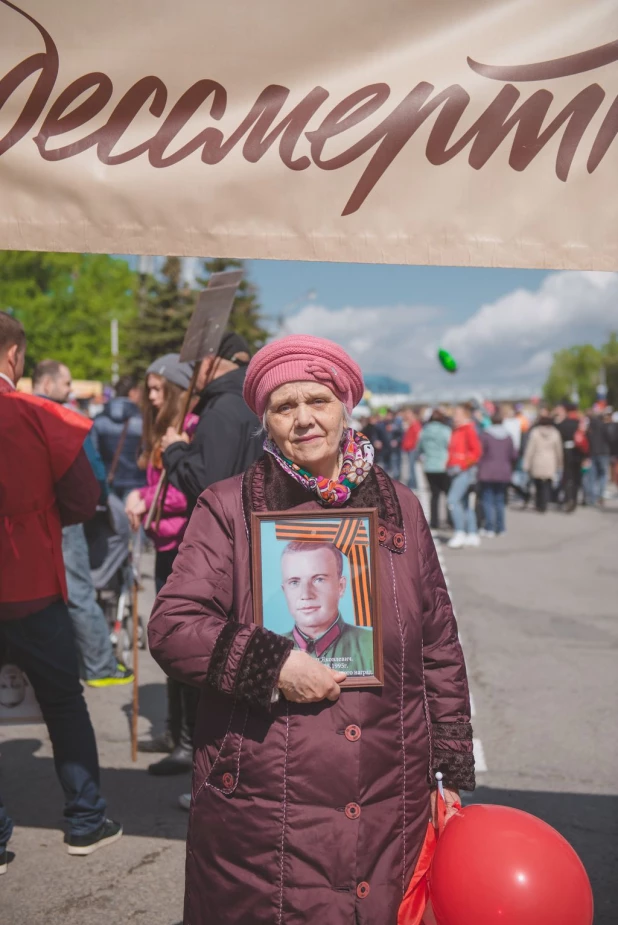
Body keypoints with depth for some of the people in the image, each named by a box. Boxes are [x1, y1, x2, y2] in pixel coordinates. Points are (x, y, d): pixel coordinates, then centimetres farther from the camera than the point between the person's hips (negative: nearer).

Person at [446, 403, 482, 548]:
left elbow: (476, 451, -17)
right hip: (456, 471, 9)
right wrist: (449, 465, 13)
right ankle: (472, 535, 16)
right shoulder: (456, 430, 16)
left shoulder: (469, 429, -10)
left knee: (453, 500, -17)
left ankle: (460, 533, -14)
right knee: (465, 502, 11)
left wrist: (462, 466, -20)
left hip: (465, 471, -9)